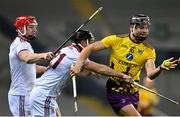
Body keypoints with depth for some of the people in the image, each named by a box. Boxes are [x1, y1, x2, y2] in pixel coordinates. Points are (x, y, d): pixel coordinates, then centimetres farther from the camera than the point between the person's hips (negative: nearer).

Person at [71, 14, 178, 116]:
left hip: (132, 92, 5)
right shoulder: (117, 40, -5)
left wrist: (160, 68, -36)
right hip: (115, 90, -5)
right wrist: (79, 65, -14)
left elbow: (150, 74, -14)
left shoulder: (149, 50, 1)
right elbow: (90, 48, -1)